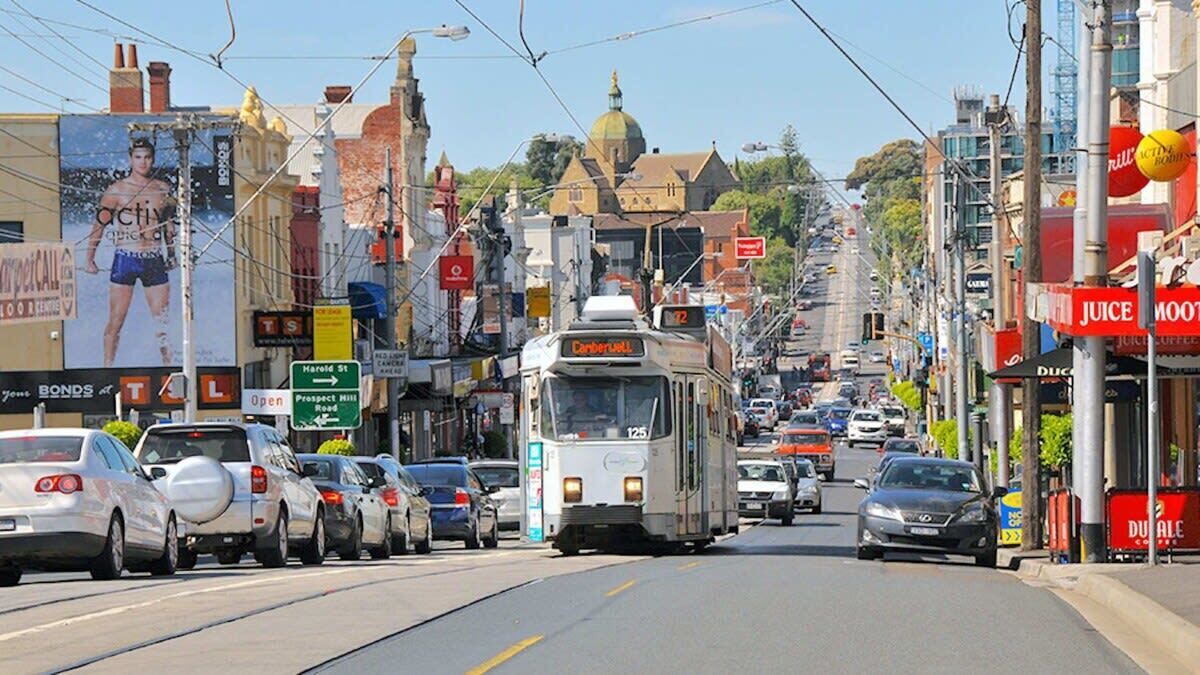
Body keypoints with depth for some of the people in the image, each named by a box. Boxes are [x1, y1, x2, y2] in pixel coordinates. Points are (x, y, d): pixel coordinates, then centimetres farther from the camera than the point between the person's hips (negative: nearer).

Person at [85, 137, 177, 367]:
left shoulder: (163, 191, 8)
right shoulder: (117, 190, -2)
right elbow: (99, 224, 2)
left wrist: (171, 255, 19)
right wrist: (90, 259, 0)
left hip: (154, 260, 3)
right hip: (125, 259, -3)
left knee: (162, 321, 1)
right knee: (116, 320, 1)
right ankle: (107, 368, 9)